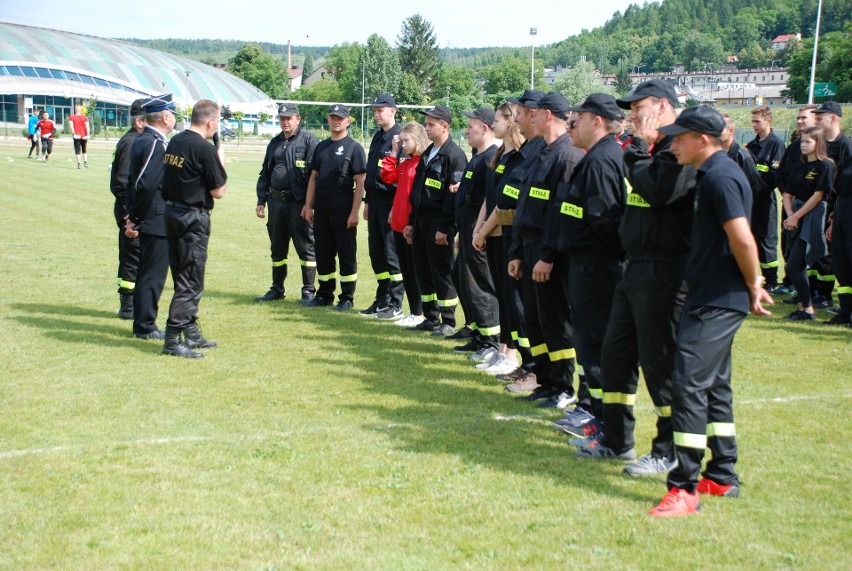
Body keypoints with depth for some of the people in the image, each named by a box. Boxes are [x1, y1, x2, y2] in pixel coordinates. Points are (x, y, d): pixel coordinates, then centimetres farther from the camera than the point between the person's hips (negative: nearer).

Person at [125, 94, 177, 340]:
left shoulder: (142, 140, 13)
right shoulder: (154, 144, -18)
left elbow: (135, 181, 15)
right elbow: (145, 185, -24)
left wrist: (134, 216, 14)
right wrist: (135, 218, -14)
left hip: (147, 219, 10)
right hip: (156, 220, -10)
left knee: (148, 272, 16)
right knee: (153, 273, -2)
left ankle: (143, 323, 24)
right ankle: (145, 326, 5)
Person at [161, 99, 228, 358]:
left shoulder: (175, 142, 8)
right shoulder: (204, 149, -16)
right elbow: (218, 192, -11)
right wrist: (221, 159, 1)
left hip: (171, 212, 9)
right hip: (193, 219, -9)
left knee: (184, 279, 16)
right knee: (191, 283, -3)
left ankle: (191, 334, 26)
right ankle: (172, 339, -3)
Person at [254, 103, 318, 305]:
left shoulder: (308, 140, -5)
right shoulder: (275, 143, 16)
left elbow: (314, 173, -11)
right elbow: (265, 173, 20)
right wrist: (261, 200, 14)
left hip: (299, 203, -7)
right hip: (276, 202, 7)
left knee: (305, 246, -2)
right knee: (277, 248, 13)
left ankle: (308, 291, 5)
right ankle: (277, 289, 24)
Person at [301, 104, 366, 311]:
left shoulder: (354, 148, -4)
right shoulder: (321, 147, 15)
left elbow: (360, 183, -9)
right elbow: (313, 178, 18)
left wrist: (354, 212, -15)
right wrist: (308, 206, 10)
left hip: (343, 211, -6)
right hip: (322, 210, 6)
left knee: (347, 254, 0)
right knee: (323, 254, 11)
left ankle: (347, 298, 7)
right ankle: (325, 295, 21)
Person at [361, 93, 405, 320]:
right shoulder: (377, 137, 17)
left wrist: (396, 207, -19)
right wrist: (367, 202, 19)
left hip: (391, 201, -9)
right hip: (375, 200, 9)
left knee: (392, 254, -5)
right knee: (376, 253, 12)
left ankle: (395, 305, 2)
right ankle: (382, 301, 21)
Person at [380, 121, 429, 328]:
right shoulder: (405, 163, 15)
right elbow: (388, 177, 12)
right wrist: (393, 152, 9)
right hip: (399, 223, 9)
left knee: (414, 270, -2)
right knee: (405, 270, 12)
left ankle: (418, 314, 7)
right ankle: (413, 312, 20)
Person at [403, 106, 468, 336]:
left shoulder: (455, 155, -11)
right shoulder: (427, 154, 16)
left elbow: (454, 195, -17)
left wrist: (444, 228, -20)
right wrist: (411, 222, 17)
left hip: (439, 223, -9)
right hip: (421, 220, 9)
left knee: (442, 273, -4)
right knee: (423, 272, 11)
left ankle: (448, 323, 4)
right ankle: (431, 318, 21)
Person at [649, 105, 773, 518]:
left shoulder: (720, 177, -17)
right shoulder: (713, 174, 14)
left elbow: (742, 239, -23)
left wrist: (753, 289, -12)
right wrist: (752, 285, 16)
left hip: (716, 302, -11)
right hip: (711, 298, 11)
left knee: (689, 385, -12)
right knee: (714, 386, 16)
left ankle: (685, 488, -9)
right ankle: (723, 477, 26)